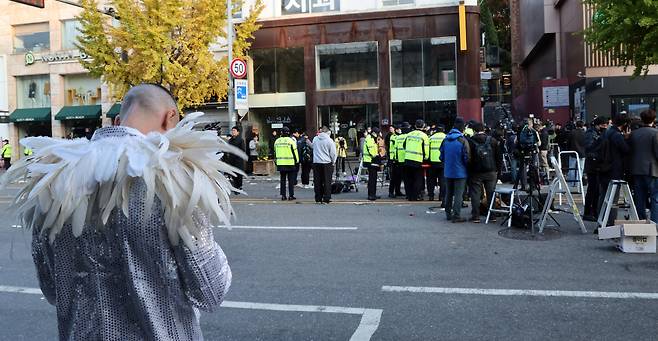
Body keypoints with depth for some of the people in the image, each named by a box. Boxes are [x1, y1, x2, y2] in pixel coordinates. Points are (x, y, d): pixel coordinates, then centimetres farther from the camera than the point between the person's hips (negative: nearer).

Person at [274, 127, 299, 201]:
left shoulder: (277, 141, 8)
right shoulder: (291, 140, -8)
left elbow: (275, 152, 15)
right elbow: (295, 151, -7)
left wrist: (277, 160, 23)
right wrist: (297, 160, 3)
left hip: (280, 163, 4)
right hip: (290, 163, -4)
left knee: (282, 179, 10)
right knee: (291, 180, 2)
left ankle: (283, 195, 9)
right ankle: (291, 195, 2)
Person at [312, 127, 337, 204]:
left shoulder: (315, 139, 3)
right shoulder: (329, 140, -8)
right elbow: (333, 153, -6)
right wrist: (333, 162, 10)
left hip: (316, 162, 4)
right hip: (327, 163, -3)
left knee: (317, 182, 9)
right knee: (327, 181, 3)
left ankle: (318, 199, 12)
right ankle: (326, 199, 2)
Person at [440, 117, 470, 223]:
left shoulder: (446, 139, 2)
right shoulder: (462, 140, -15)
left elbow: (442, 156, 8)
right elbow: (467, 158, -13)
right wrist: (466, 165, 7)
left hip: (448, 172, 6)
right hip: (460, 172, -6)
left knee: (449, 193, 17)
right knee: (458, 194, -1)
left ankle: (448, 213, 25)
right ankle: (456, 216, -1)